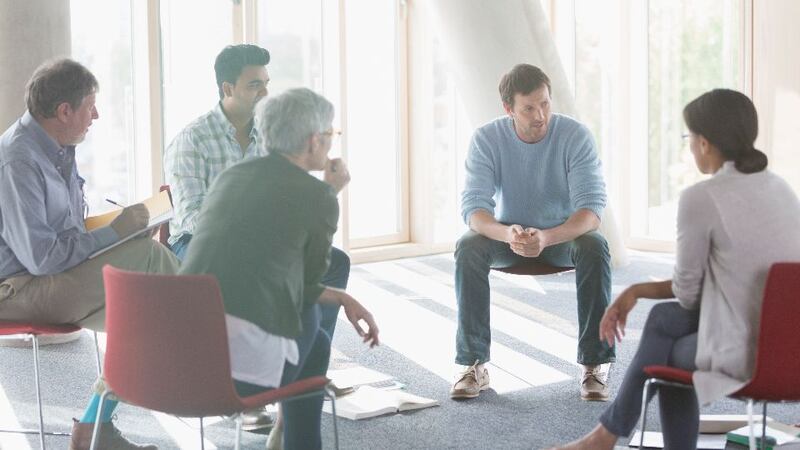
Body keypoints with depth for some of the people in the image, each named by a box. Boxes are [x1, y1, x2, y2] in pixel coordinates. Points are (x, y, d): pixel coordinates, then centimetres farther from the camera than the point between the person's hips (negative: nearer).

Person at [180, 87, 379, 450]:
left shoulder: (230, 176, 16)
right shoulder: (318, 196, -3)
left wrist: (341, 298, 29)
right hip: (243, 363, -6)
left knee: (316, 341, 29)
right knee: (309, 313, 27)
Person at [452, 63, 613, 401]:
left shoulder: (575, 135, -19)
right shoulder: (486, 139, -16)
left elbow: (592, 208, -26)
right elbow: (474, 207, -23)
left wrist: (547, 238, -46)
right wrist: (507, 234, -47)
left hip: (564, 234, -1)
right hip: (507, 234, 1)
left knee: (595, 247, -34)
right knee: (468, 247, -30)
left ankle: (594, 365, -25)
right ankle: (474, 365, -23)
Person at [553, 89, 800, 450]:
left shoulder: (700, 198, -14)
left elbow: (687, 292, -3)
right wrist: (636, 292, 18)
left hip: (746, 356, -7)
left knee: (670, 353, 26)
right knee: (664, 318, 25)